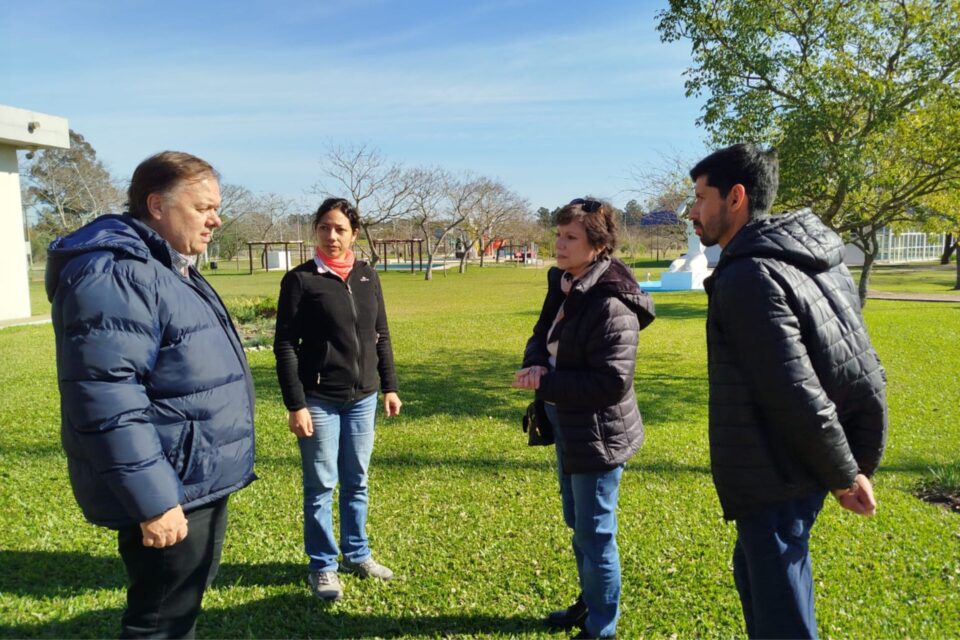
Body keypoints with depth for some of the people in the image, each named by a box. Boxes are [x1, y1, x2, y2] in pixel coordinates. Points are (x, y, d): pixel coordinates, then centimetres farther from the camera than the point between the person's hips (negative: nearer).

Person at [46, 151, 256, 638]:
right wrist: (151, 501, -25)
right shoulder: (115, 273, -21)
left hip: (199, 483, 10)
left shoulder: (171, 269, 13)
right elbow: (106, 402, -27)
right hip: (168, 495, -10)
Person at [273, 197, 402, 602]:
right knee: (321, 486, 6)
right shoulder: (300, 280, -7)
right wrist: (295, 405, -12)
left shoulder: (367, 276, 6)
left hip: (363, 398, 4)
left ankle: (357, 555, 31)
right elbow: (285, 345, -9)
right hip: (320, 400, -4)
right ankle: (323, 567, 22)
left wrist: (389, 386, 10)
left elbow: (381, 336, 12)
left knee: (357, 482, 15)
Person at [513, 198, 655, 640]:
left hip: (598, 435, -10)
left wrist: (544, 385, -22)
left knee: (595, 534, 7)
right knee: (578, 526, 25)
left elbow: (611, 383, -28)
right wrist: (535, 364, -10)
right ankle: (590, 603, 46)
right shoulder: (563, 285, 4)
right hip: (569, 427, 10)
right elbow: (542, 336, 13)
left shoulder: (612, 305, -25)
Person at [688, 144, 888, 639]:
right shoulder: (814, 260, 8)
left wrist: (844, 477, -11)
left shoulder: (747, 276, -21)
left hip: (774, 478, -10)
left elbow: (797, 395, -24)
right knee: (754, 572, 27)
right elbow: (865, 377, 11)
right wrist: (862, 464, 13)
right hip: (800, 469, 10)